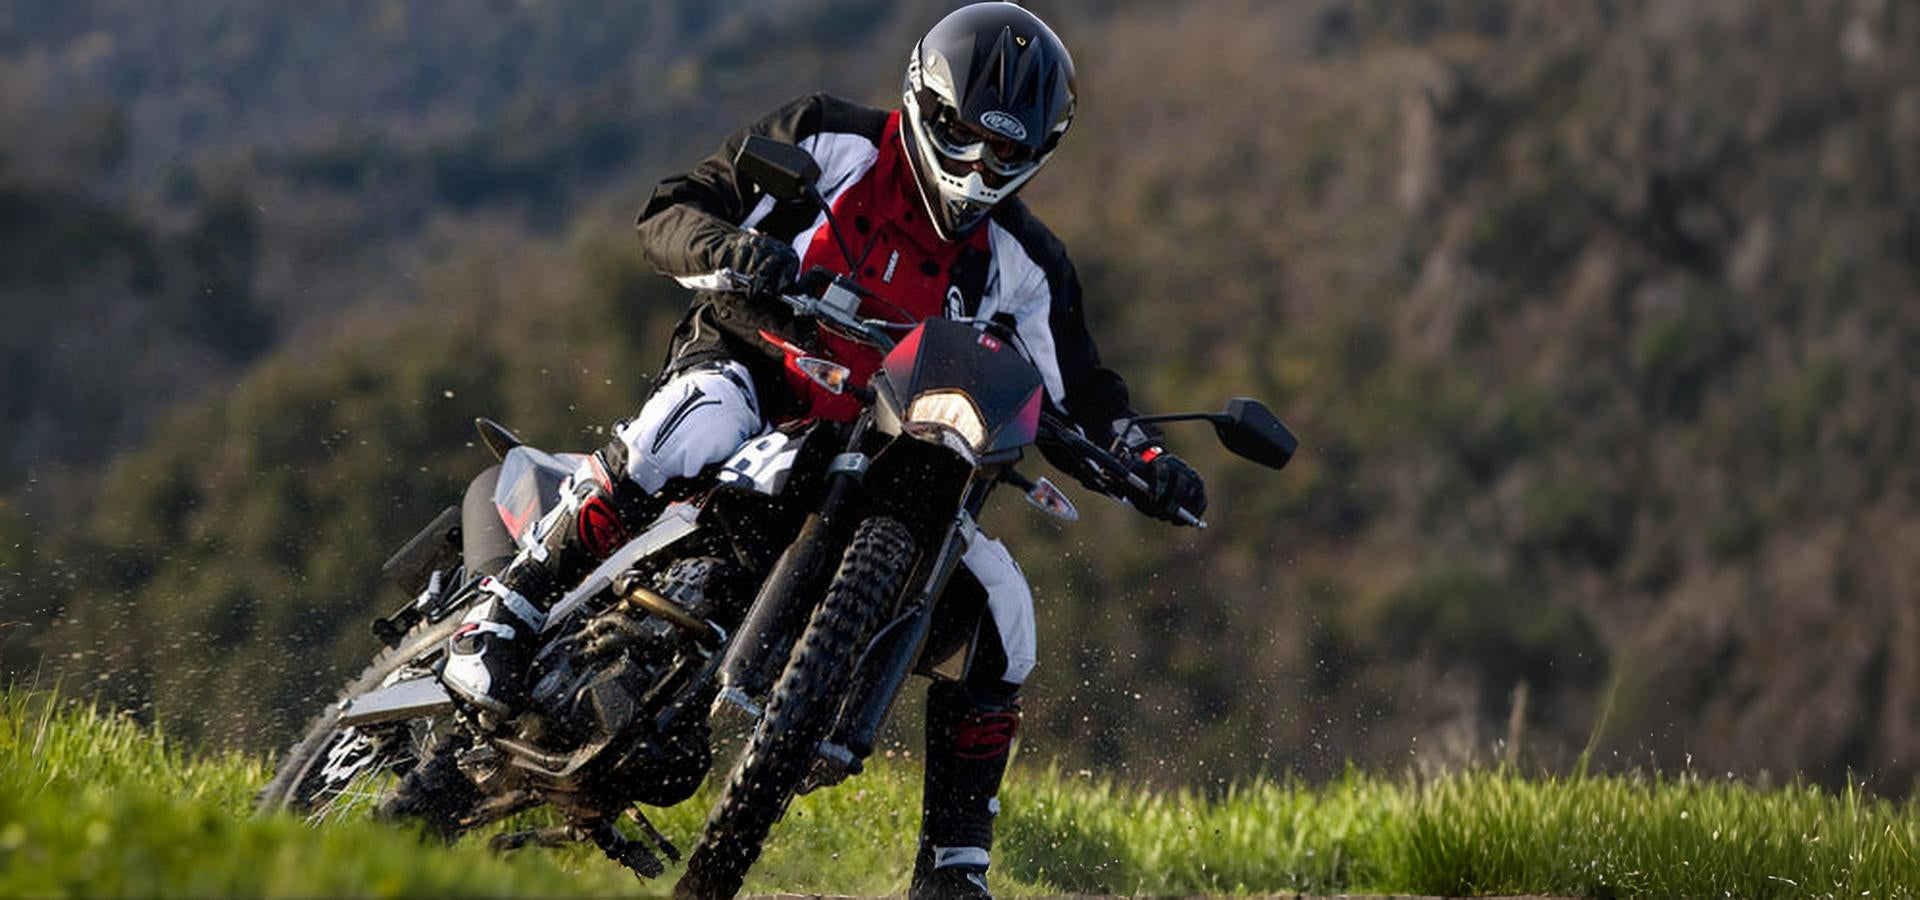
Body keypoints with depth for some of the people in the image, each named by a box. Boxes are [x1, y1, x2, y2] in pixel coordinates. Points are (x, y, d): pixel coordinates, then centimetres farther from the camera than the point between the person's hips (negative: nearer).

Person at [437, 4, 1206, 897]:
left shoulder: (1021, 264, 3)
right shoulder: (828, 143, -7)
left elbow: (1074, 402, 8)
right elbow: (668, 211, -9)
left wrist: (1145, 460, -13)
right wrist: (727, 248, -32)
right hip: (750, 364, -4)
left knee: (1000, 610, -10)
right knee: (682, 433, -40)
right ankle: (500, 621, -32)